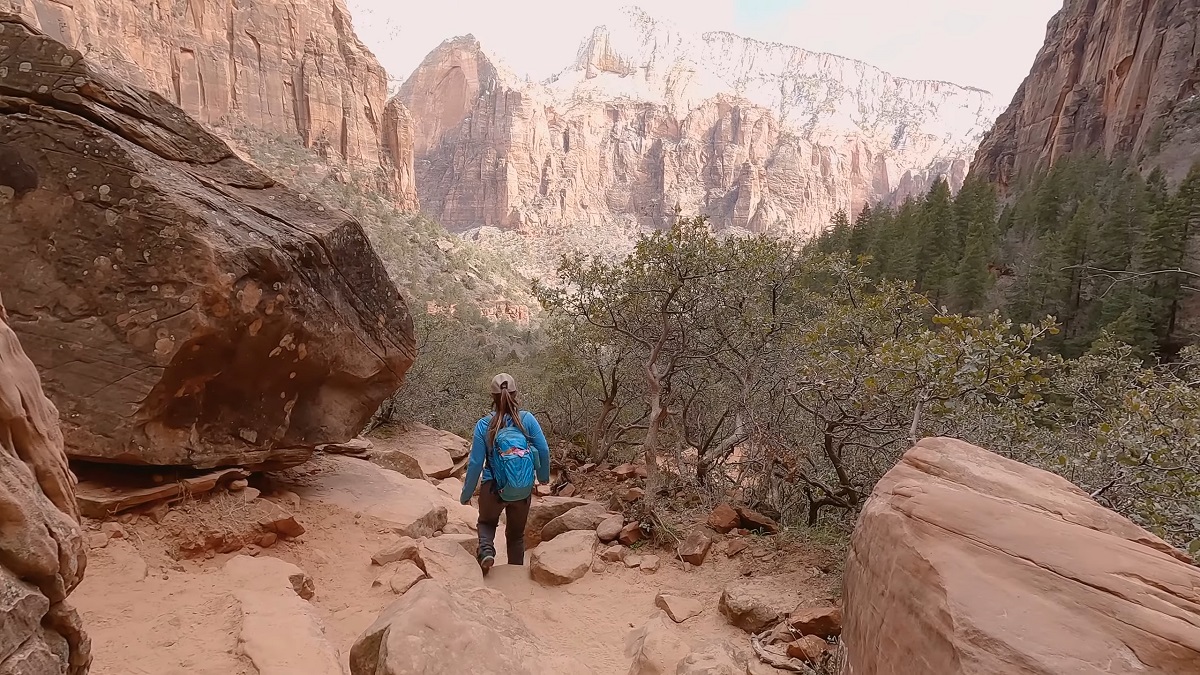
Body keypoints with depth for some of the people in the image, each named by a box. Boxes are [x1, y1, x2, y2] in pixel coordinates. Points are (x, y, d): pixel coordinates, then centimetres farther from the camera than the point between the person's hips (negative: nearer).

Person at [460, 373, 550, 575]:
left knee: (487, 522, 28)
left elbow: (476, 462, -8)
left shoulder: (484, 425, -10)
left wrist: (466, 494, 4)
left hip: (494, 489, -1)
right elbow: (544, 450, -7)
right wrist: (544, 476, 12)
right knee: (516, 533, 22)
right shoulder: (527, 419, -8)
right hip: (523, 490, 1)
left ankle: (487, 551, 1)